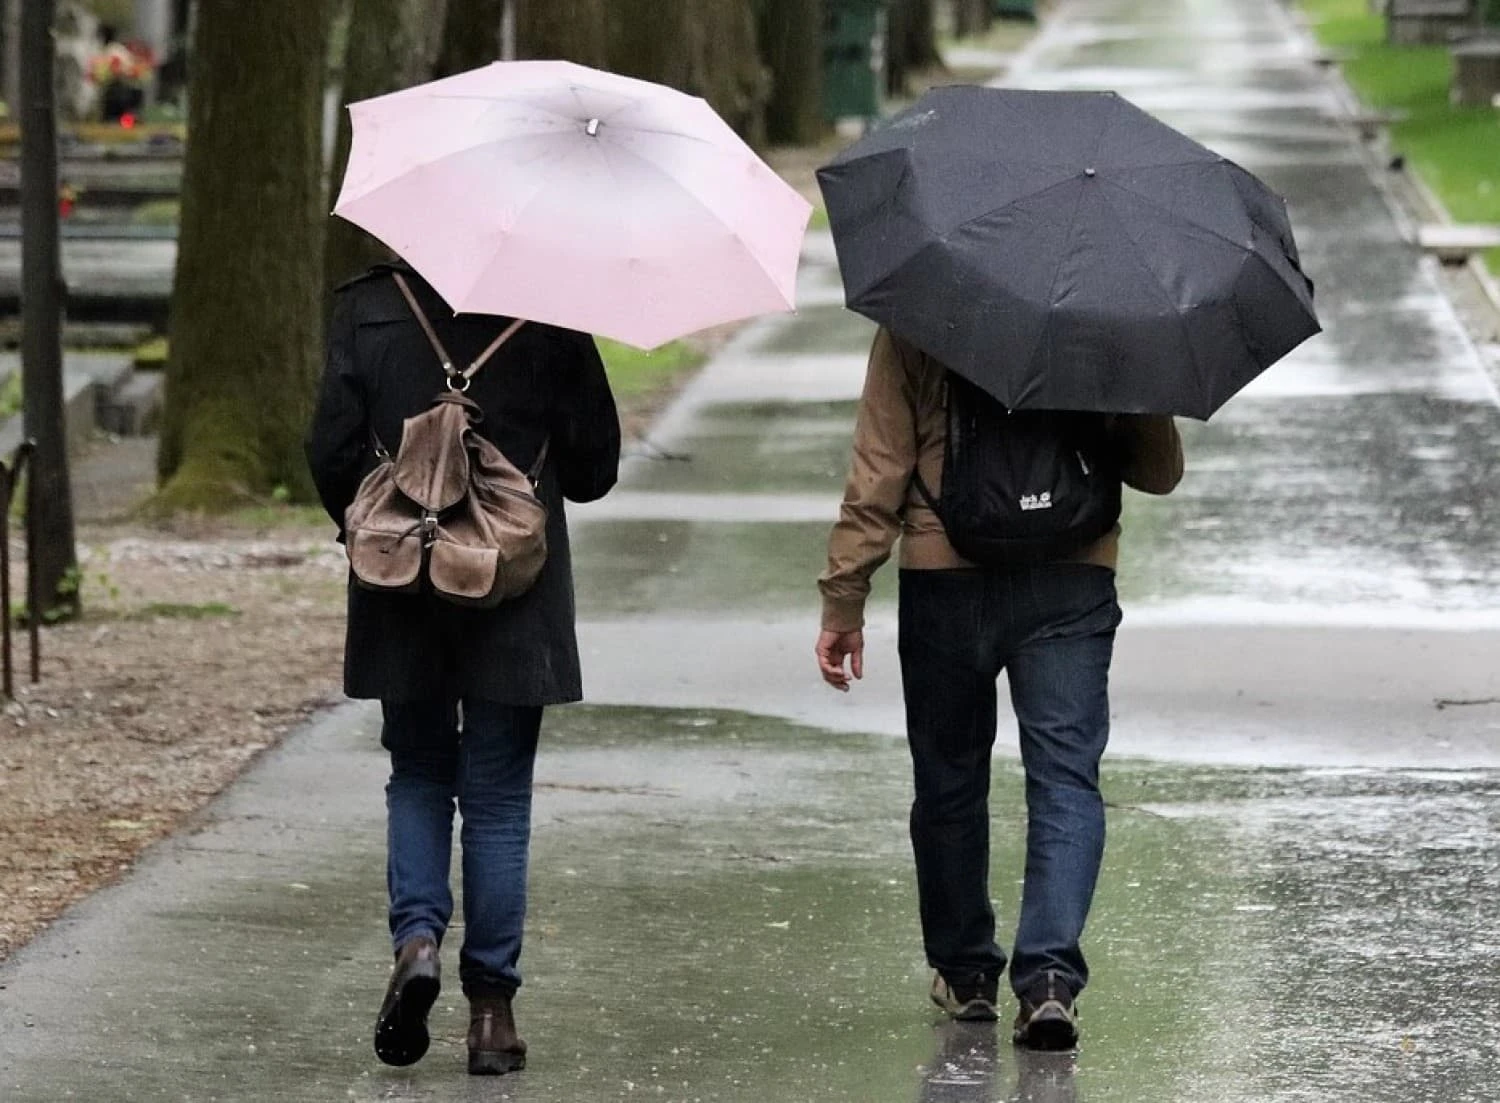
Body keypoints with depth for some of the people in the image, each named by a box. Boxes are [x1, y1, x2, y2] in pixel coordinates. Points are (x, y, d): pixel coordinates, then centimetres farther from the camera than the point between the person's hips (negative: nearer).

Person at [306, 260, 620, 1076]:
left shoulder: (367, 309, -5)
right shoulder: (549, 313, -7)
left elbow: (332, 455, -6)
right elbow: (595, 465, -3)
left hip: (402, 597, 1)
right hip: (515, 596, -1)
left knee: (418, 775, 18)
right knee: (497, 797, 8)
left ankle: (417, 936, -6)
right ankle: (490, 1003, 7)